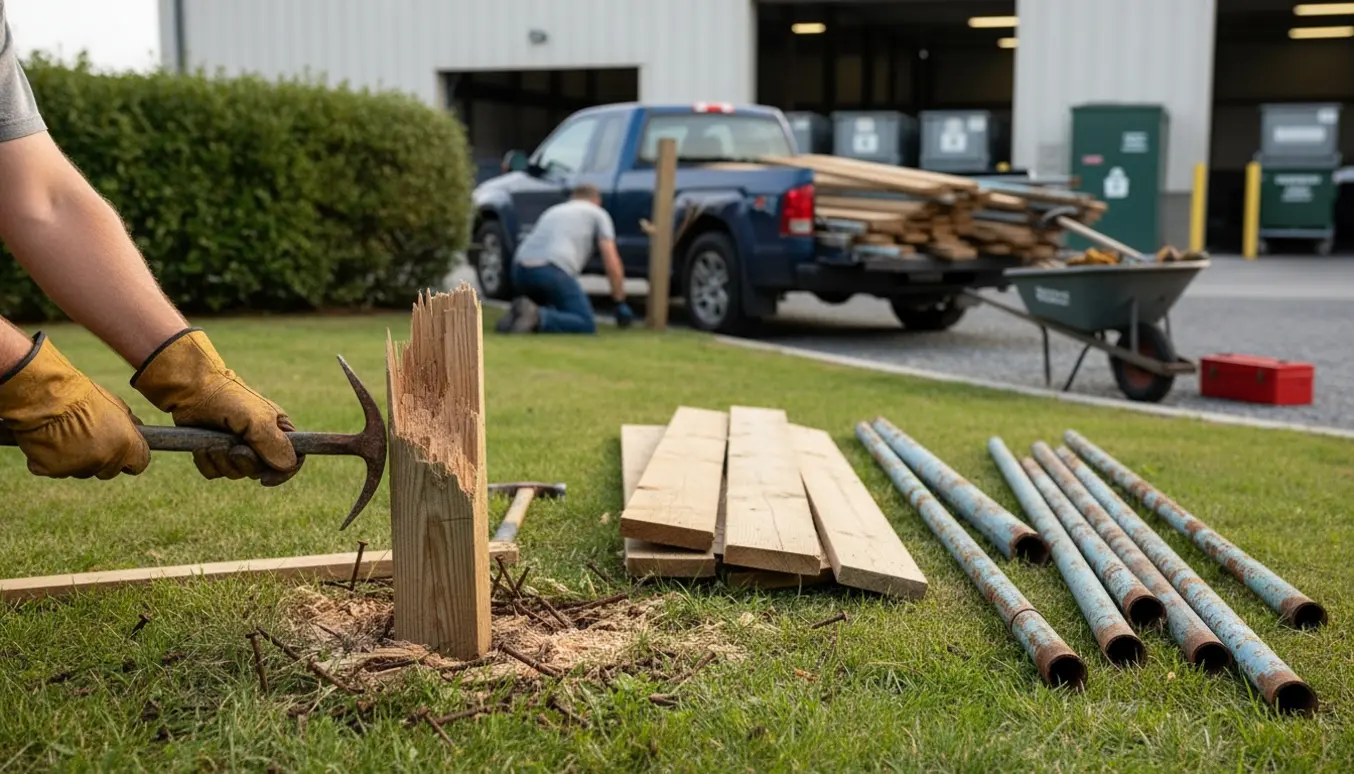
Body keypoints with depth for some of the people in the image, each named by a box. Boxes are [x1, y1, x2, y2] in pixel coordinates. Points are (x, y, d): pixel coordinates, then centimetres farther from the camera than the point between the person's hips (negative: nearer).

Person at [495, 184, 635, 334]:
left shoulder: (553, 211, 37)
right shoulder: (598, 214, 20)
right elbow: (612, 265, 11)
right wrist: (621, 304, 21)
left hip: (520, 270, 6)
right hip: (552, 270, -6)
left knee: (549, 313, 29)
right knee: (586, 324, -2)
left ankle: (524, 311, -3)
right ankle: (536, 317, -25)